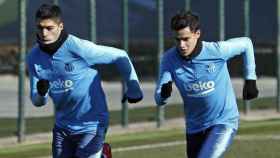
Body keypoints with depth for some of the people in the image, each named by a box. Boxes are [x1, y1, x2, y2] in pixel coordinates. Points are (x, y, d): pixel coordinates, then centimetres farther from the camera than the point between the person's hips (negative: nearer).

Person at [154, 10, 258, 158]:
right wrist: (164, 93, -38)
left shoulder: (217, 50, -19)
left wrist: (250, 80, 1)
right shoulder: (169, 58, -12)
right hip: (194, 127, 5)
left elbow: (245, 43, 1)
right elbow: (159, 100, -14)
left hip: (224, 123, -5)